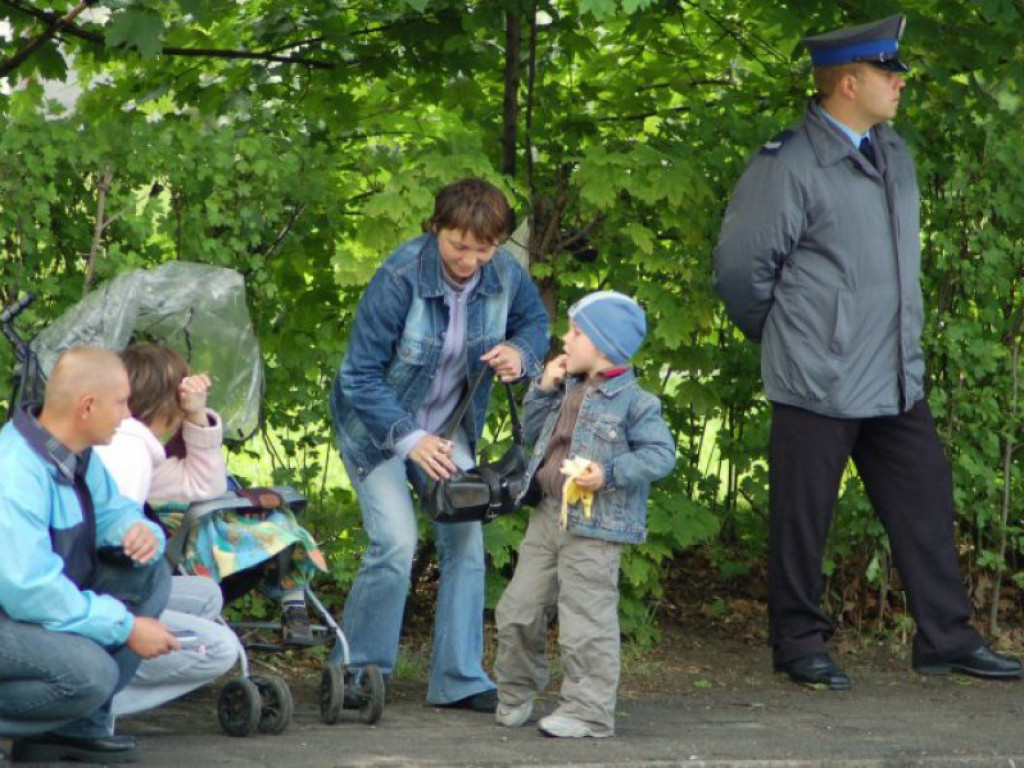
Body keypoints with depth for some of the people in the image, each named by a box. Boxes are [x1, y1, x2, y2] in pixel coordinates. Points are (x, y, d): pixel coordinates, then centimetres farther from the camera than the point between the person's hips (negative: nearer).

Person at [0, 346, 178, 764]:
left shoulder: (76, 455, 2)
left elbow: (113, 510, 16)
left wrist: (141, 532, -11)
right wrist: (127, 628, -25)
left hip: (35, 600, 10)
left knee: (148, 573, 2)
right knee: (90, 671, -32)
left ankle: (78, 726, 1)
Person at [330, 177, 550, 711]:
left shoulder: (505, 275, -13)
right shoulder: (400, 277, -28)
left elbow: (534, 321, 8)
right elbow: (360, 376, -24)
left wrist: (520, 352, -17)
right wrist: (409, 440, -31)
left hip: (448, 427, 5)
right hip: (375, 422, -5)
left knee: (466, 539, -5)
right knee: (395, 542, -18)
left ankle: (459, 678, 3)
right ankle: (355, 674, -4)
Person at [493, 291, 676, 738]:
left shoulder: (632, 401, -9)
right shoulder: (569, 391, 14)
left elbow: (661, 454, -13)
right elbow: (532, 433, 21)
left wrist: (609, 474, -22)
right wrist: (543, 390, 7)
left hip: (594, 527, -8)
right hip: (550, 514, 8)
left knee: (586, 620, -5)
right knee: (518, 610, 12)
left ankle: (588, 710, 2)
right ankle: (515, 695, 27)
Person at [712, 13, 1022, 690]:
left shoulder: (894, 156, 12)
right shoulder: (789, 166, -13)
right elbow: (741, 265, -10)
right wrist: (778, 333, 3)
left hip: (898, 380, 7)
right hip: (818, 384, -7)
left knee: (926, 501, 9)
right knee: (803, 517, 2)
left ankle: (946, 639, 16)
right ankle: (799, 645, 14)